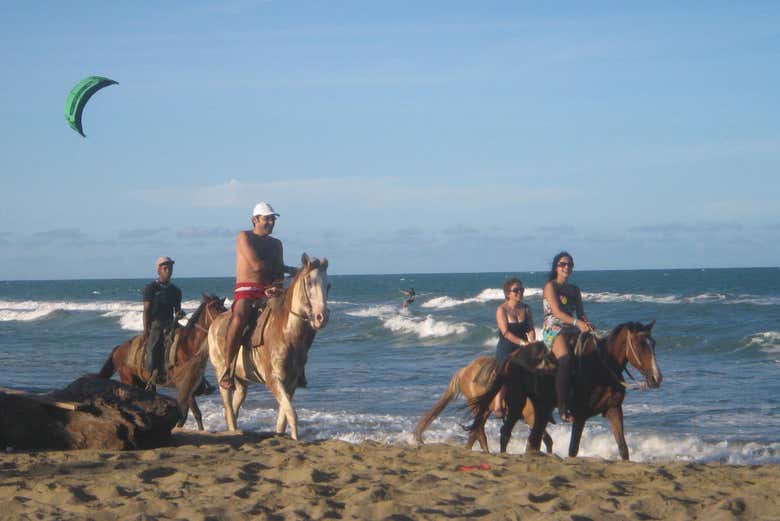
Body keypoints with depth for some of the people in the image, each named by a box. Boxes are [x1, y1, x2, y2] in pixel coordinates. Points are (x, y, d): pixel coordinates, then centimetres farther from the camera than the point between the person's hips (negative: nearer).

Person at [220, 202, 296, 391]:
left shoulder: (276, 243, 22)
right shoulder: (244, 237, 2)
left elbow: (278, 271, 15)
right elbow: (256, 265, -10)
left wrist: (277, 285, -11)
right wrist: (287, 269, 0)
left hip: (269, 292, 6)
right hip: (246, 291, -6)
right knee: (238, 320, -36)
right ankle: (227, 371, -32)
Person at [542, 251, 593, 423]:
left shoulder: (575, 290, 21)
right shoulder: (550, 286, 1)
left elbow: (580, 313, 16)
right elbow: (557, 312, -12)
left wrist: (586, 323, -8)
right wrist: (577, 322, -26)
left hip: (572, 330, 8)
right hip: (553, 329, -8)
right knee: (566, 359, -32)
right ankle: (563, 409, -38)